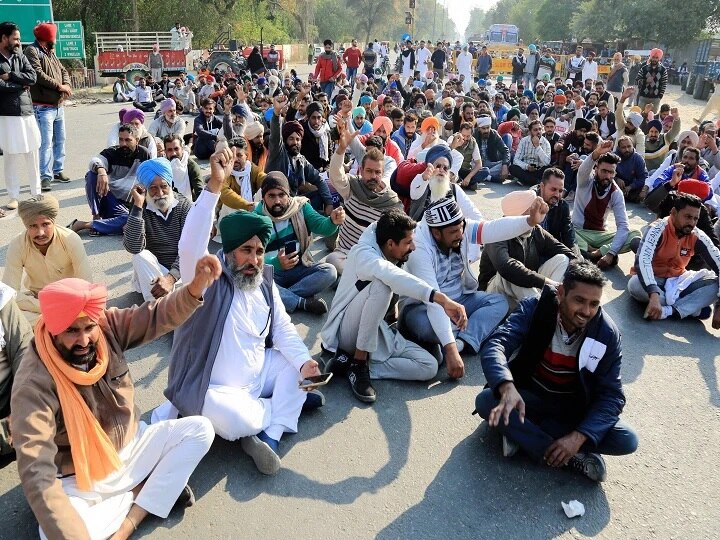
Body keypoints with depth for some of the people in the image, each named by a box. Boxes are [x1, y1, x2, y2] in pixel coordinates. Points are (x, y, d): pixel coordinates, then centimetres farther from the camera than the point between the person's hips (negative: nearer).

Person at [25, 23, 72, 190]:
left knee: (60, 140, 14)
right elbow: (38, 74, -19)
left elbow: (63, 70, 16)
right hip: (43, 107, -9)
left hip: (59, 105, 9)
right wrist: (59, 86, -15)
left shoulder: (51, 52, 18)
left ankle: (58, 170, 25)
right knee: (46, 142, -11)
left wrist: (67, 86, -4)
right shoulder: (32, 51, -8)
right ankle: (45, 176, -8)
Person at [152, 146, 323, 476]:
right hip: (212, 390, -7)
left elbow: (283, 330, 3)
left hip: (258, 377, 7)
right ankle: (289, 404, -2)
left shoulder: (265, 283, 3)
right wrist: (215, 185, -44)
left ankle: (270, 436, -12)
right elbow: (190, 245, -36)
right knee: (235, 421, -34)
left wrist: (304, 361, -17)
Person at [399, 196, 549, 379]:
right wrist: (450, 349, -45)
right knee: (423, 323, -38)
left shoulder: (462, 229, -12)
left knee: (499, 302, -8)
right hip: (423, 306, -6)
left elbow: (494, 228, -25)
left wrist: (530, 220, -45)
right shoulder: (420, 247, -31)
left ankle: (461, 342, -25)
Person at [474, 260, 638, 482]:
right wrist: (507, 388, -53)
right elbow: (494, 345, -32)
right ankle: (573, 459, -22)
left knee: (627, 440, -22)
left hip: (575, 408, 2)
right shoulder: (534, 308, -19)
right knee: (486, 401, -30)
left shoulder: (608, 334, -15)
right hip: (529, 397, -1)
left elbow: (611, 395, -15)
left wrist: (579, 436, -30)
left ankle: (521, 434, -17)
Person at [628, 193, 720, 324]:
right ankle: (693, 307, -21)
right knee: (635, 285, -37)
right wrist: (654, 295, -52)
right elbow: (642, 261, -38)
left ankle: (669, 310, -33)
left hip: (677, 280, 4)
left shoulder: (698, 237, -9)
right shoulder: (658, 229, -23)